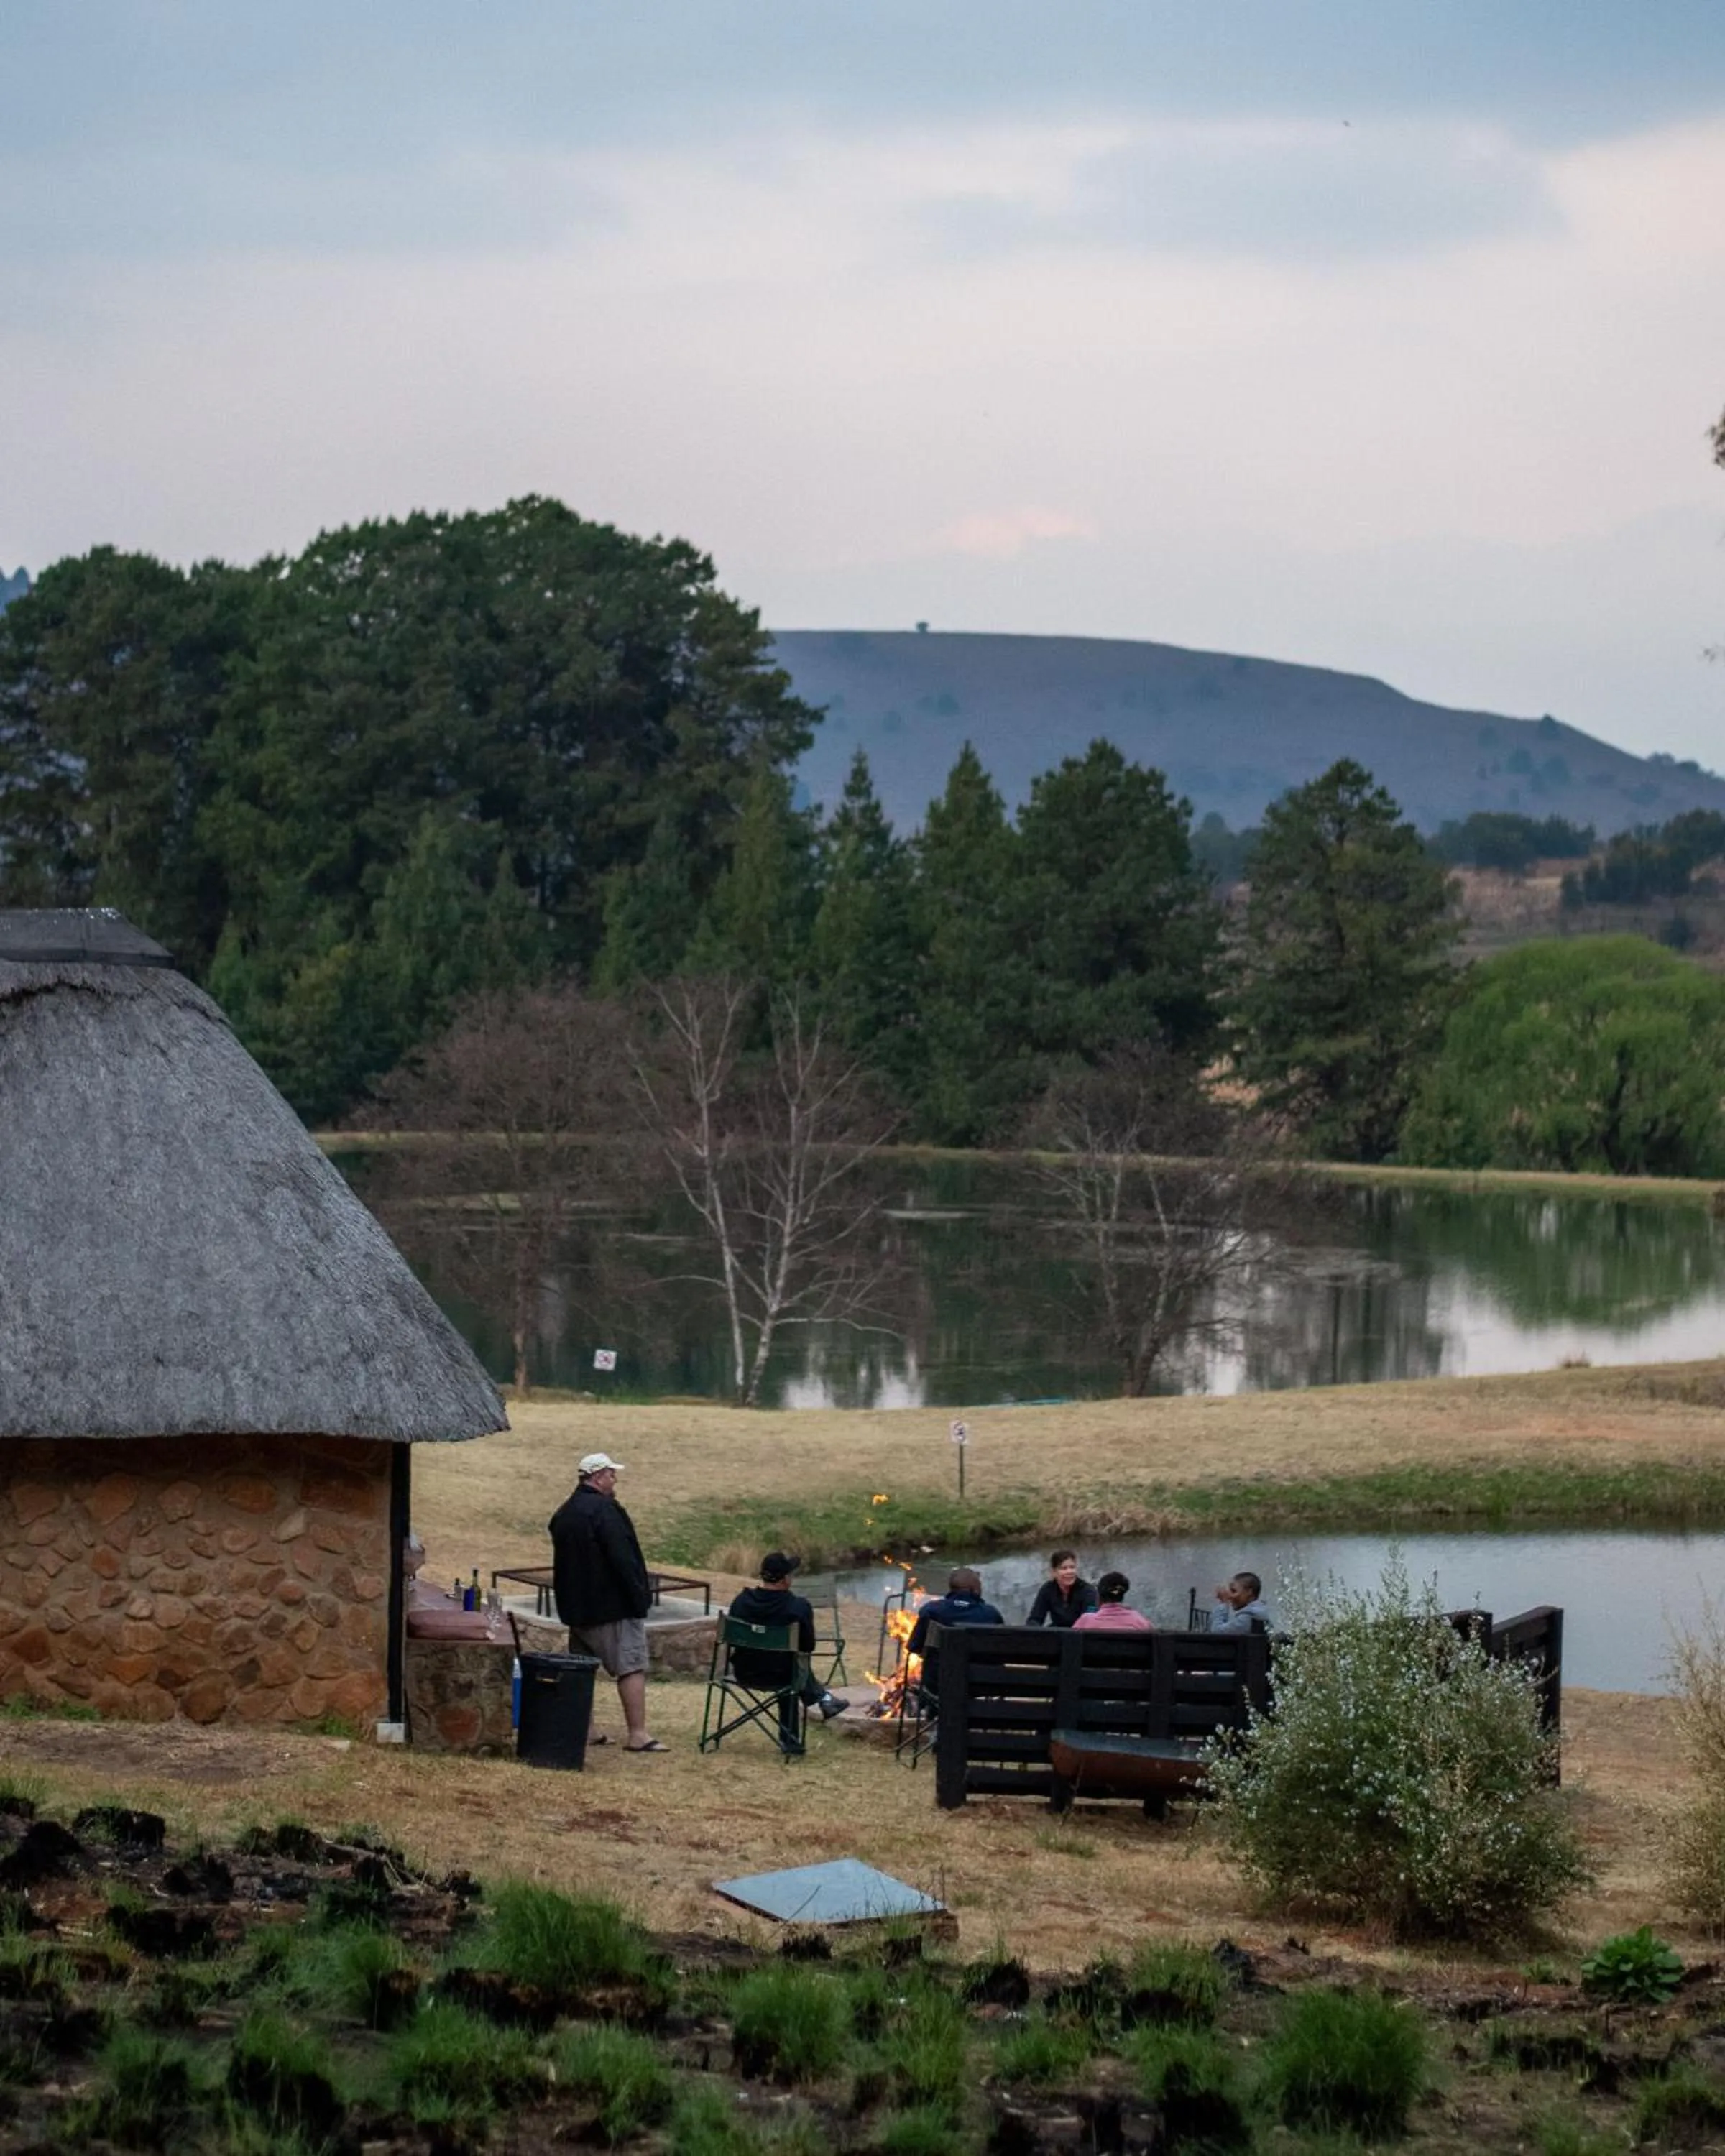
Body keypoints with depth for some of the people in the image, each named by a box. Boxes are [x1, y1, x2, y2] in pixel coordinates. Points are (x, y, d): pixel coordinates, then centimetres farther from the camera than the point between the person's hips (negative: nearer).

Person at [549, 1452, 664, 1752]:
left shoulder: (564, 1513, 13)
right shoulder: (604, 1511, -16)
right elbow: (623, 1560, -21)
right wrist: (639, 1599, -17)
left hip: (576, 1605, 9)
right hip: (613, 1605, -9)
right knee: (632, 1667, -8)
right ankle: (636, 1734, -13)